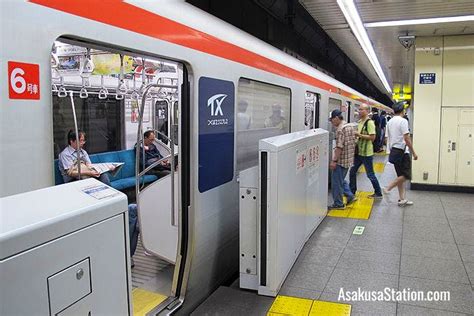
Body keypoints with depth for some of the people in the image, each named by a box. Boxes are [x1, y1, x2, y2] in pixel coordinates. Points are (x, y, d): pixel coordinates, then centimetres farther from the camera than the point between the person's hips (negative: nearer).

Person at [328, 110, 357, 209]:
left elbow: (339, 147, -23)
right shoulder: (350, 127, 11)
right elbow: (353, 143, 17)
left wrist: (334, 161, -21)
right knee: (341, 180, 23)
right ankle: (350, 196, 23)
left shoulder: (340, 129, -18)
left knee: (336, 182, 2)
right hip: (349, 159, 9)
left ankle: (338, 204, 9)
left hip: (341, 160, -9)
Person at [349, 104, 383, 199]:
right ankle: (352, 192, 25)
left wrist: (359, 135, -23)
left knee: (370, 174, 1)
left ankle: (378, 193, 16)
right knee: (352, 172, 13)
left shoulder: (369, 122, -16)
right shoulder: (360, 121, 11)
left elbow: (372, 137, -22)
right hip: (358, 151, 9)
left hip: (366, 153, -9)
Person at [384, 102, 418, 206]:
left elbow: (388, 138, 14)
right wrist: (413, 153, -13)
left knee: (401, 176, 12)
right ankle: (388, 188, -6)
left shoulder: (390, 122, 11)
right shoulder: (403, 121, -13)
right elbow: (407, 139, -18)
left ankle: (402, 199, 14)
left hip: (393, 151, 9)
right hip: (402, 151, -9)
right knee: (406, 175, -1)